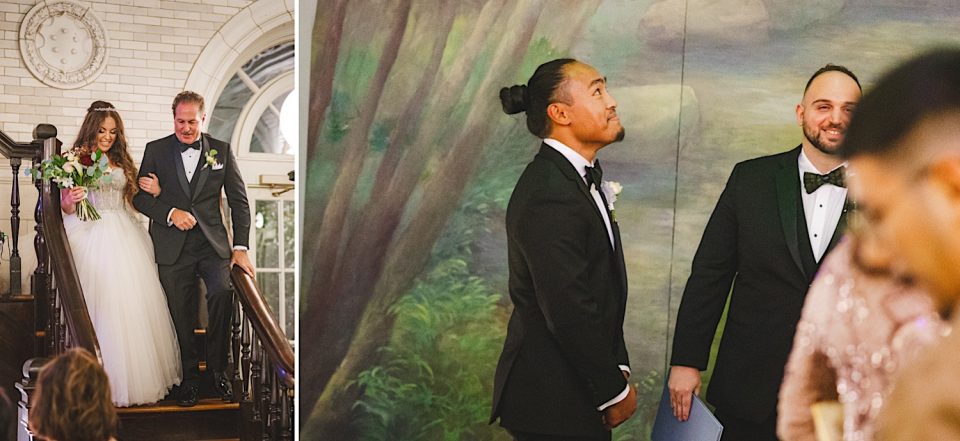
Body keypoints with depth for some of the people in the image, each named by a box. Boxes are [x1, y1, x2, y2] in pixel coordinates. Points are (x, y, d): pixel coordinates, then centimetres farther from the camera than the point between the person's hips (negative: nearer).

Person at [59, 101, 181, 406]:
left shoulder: (121, 161, 17)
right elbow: (65, 206, -1)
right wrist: (72, 200, -23)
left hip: (123, 237, 5)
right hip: (91, 237, -4)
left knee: (134, 303, -1)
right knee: (101, 304, -8)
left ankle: (139, 373, 7)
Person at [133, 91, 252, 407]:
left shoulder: (221, 151, 8)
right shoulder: (156, 150, 8)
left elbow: (239, 201, 7)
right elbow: (139, 197, 5)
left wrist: (240, 247, -1)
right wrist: (170, 212, -13)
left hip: (212, 244, -1)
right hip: (173, 248, 1)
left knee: (223, 292, -23)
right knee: (181, 315, 3)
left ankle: (217, 368, -6)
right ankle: (190, 378, 18)